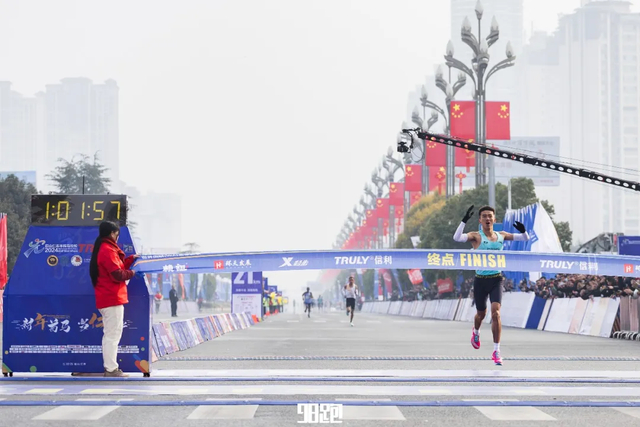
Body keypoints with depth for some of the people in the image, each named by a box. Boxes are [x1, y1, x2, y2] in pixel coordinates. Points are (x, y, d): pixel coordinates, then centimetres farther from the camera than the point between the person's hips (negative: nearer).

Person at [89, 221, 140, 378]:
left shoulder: (102, 249, 17)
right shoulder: (108, 250, -15)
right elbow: (117, 274, -21)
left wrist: (131, 259, 11)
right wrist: (132, 273, -5)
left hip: (105, 299, 11)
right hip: (112, 299, -11)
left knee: (109, 334, 15)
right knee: (113, 334, -9)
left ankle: (109, 367, 18)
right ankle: (111, 369, -9)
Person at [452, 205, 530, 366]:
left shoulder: (501, 235, 5)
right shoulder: (476, 236, -6)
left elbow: (525, 238, 12)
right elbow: (457, 238, -25)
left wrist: (523, 231, -11)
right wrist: (464, 221, -36)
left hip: (496, 280, 1)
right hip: (480, 280, -1)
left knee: (496, 312, -16)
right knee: (481, 313, 15)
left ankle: (496, 351, -13)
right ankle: (476, 332, 52)